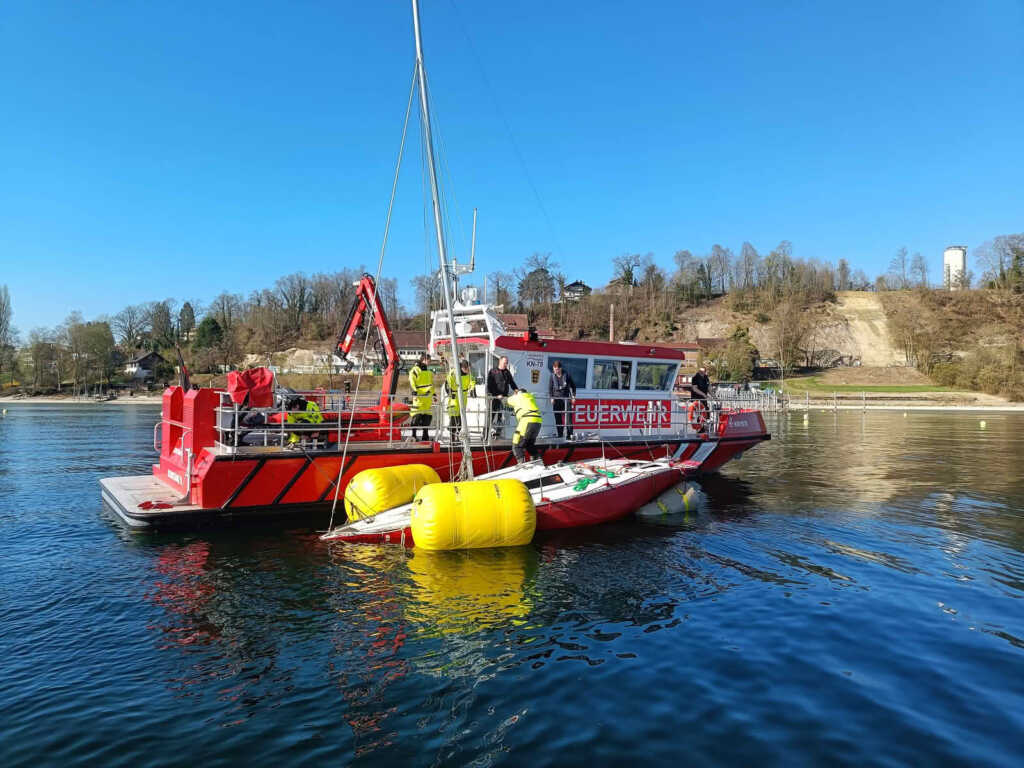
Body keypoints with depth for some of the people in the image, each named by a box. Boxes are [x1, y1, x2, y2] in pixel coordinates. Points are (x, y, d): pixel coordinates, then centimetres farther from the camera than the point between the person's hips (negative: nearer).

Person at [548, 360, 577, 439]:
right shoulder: (552, 376, 3)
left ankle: (569, 434, -10)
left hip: (566, 398, -2)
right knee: (558, 418, 3)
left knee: (568, 417, -10)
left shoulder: (567, 375, -1)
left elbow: (573, 386, 8)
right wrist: (552, 398, -1)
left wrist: (573, 396, 3)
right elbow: (550, 387, 9)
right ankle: (559, 434, 10)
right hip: (557, 398, 2)